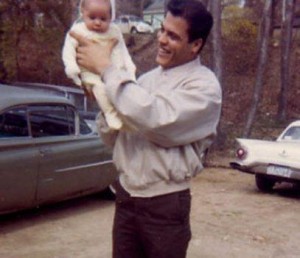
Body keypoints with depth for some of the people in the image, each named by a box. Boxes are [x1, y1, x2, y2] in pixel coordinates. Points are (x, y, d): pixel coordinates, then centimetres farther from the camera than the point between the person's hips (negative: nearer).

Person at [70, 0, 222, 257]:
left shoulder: (204, 85, -10)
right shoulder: (147, 79, 10)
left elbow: (157, 119, -27)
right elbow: (113, 139, 13)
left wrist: (106, 68, -19)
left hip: (165, 204, -6)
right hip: (126, 197, 6)